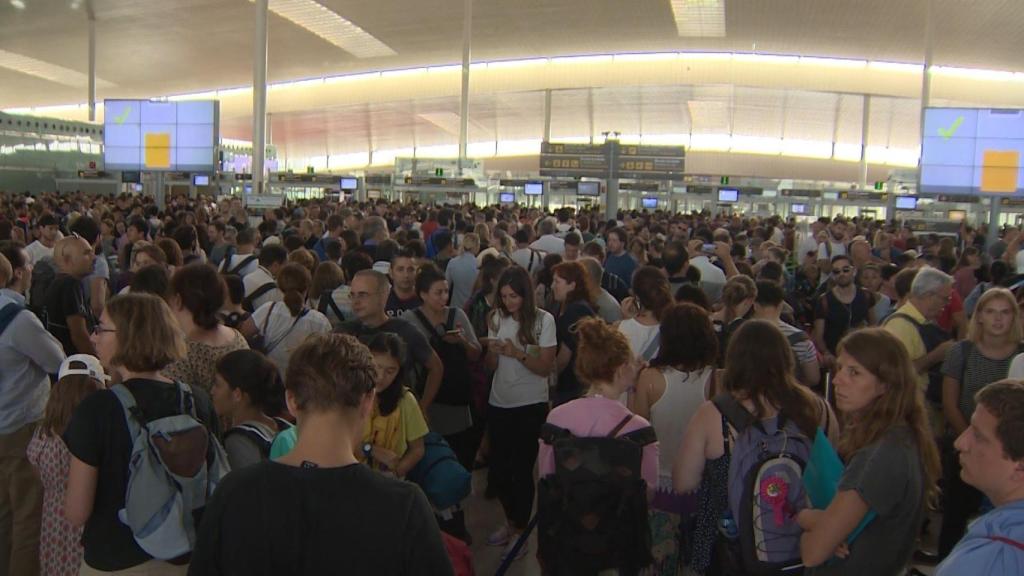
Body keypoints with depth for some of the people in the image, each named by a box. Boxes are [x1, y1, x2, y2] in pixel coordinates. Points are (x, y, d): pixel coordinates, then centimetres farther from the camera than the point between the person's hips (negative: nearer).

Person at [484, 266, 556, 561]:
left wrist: (518, 353, -26)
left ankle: (521, 528, 27)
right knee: (499, 467, 10)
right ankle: (511, 521, 34)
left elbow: (546, 368, -11)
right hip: (499, 404, 4)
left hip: (530, 406, -4)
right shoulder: (497, 318, -1)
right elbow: (492, 366, 3)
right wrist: (493, 349, -19)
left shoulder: (544, 320, -12)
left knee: (522, 468, 5)